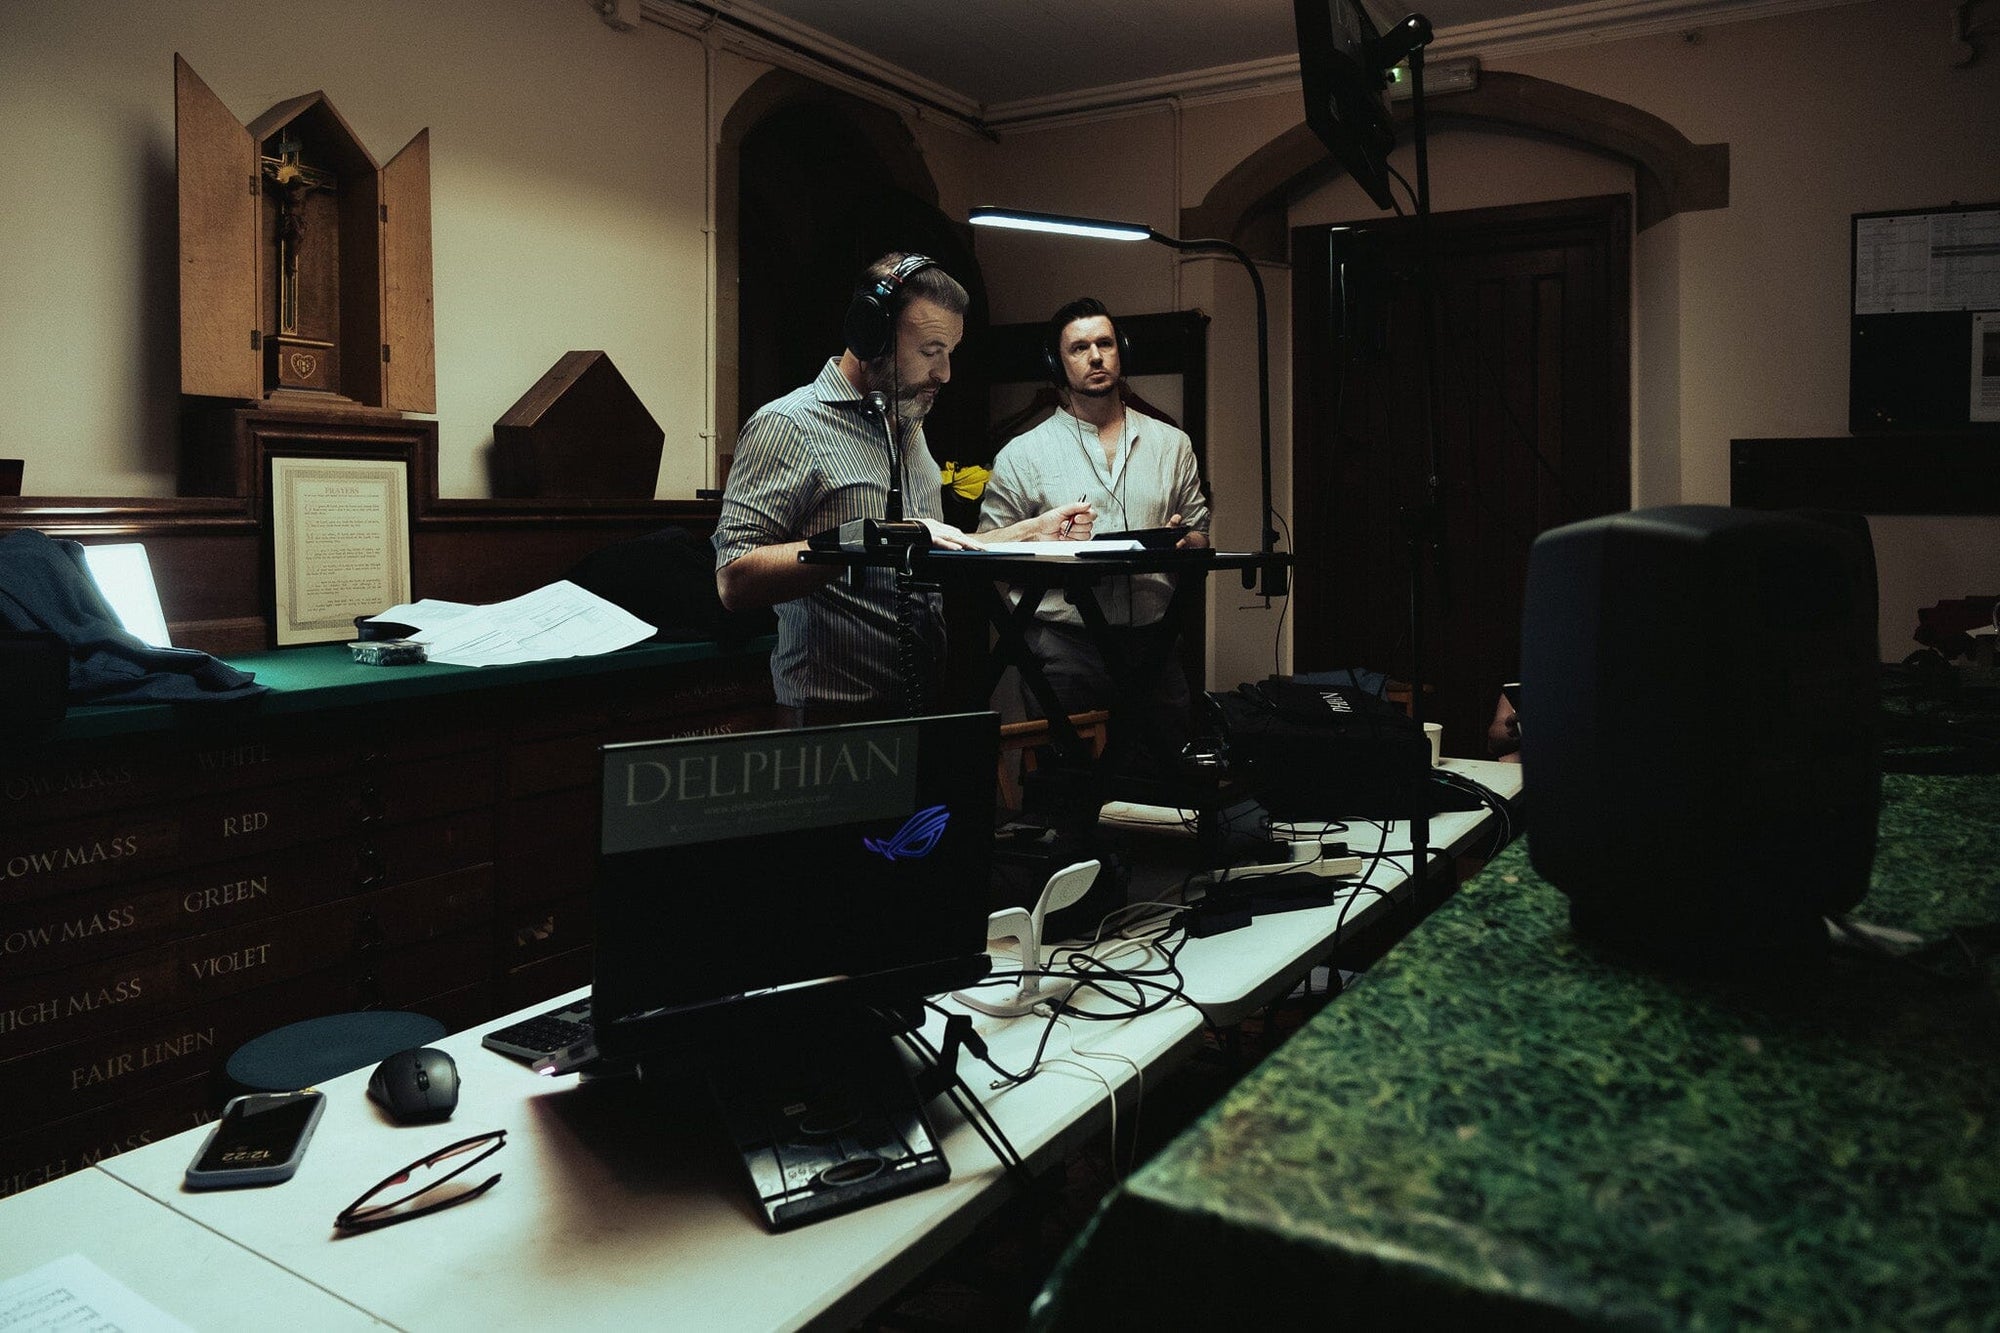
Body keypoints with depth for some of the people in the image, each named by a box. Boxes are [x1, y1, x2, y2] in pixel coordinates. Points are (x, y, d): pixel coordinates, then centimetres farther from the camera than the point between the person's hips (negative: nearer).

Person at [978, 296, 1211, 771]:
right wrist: (1052, 539, -13)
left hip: (1153, 643, 3)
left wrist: (1184, 541, -5)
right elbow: (990, 546, 3)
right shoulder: (1023, 453, 7)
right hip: (1064, 647, -2)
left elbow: (1200, 532, 17)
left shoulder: (1172, 444, 15)